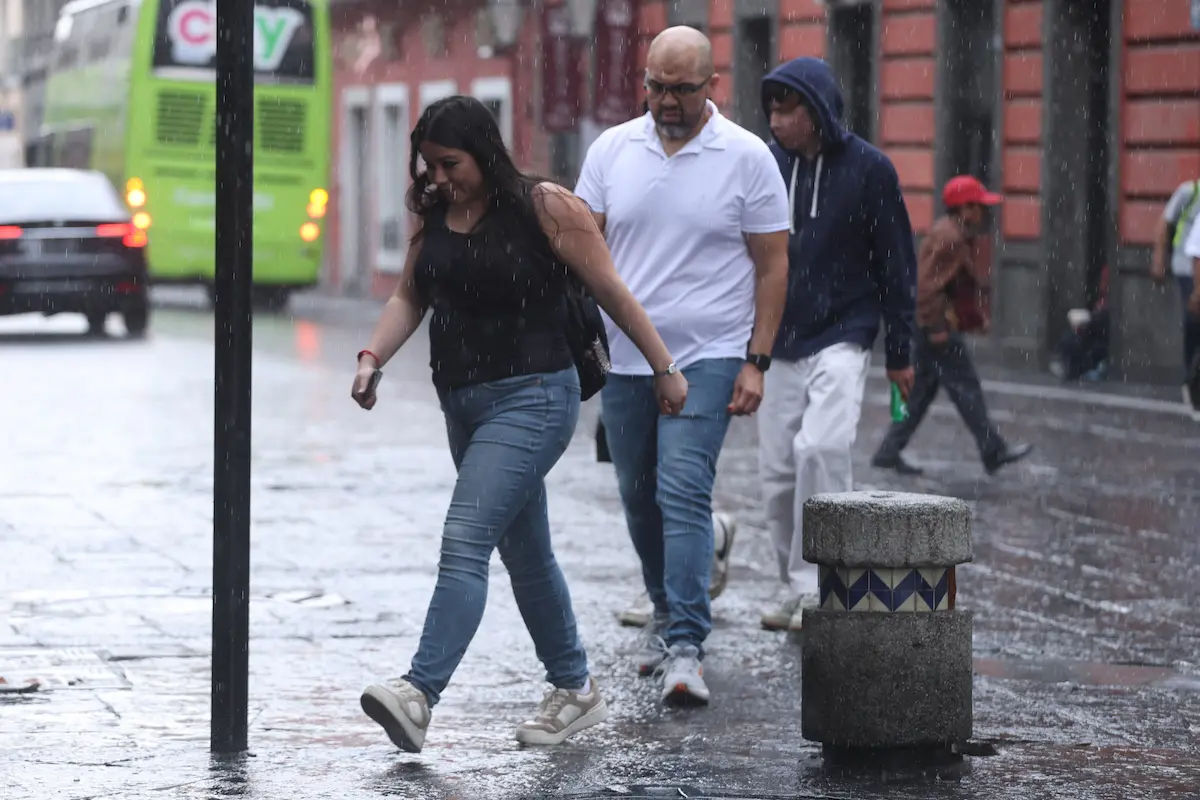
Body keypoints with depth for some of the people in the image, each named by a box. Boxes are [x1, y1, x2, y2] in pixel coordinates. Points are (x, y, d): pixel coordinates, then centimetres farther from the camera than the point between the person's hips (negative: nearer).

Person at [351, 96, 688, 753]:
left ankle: (419, 693, -29)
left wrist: (663, 368, -2)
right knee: (524, 555, 16)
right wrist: (372, 358, -7)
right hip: (465, 403, 8)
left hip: (532, 398, -8)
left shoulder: (544, 207, -10)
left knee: (464, 540, -20)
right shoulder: (434, 214, 9)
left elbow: (610, 291, -5)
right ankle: (575, 691, 28)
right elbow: (410, 297, 11)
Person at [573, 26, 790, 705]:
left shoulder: (747, 158, -4)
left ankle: (686, 645, -17)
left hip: (707, 359, -4)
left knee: (685, 493, -15)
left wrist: (757, 362, -7)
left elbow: (773, 265, -1)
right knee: (639, 497, 13)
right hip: (625, 360, 4)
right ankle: (667, 610, 33)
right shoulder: (612, 150, 5)